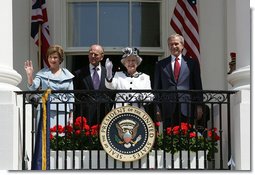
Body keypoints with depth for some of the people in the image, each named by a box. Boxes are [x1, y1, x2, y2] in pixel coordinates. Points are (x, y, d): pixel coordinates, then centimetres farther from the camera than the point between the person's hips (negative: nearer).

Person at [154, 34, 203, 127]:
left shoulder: (192, 63, 10)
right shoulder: (161, 64, 12)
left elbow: (198, 86, 8)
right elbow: (157, 87, 11)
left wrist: (199, 106, 2)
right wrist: (157, 108, 3)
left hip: (187, 107, -1)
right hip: (168, 108, 1)